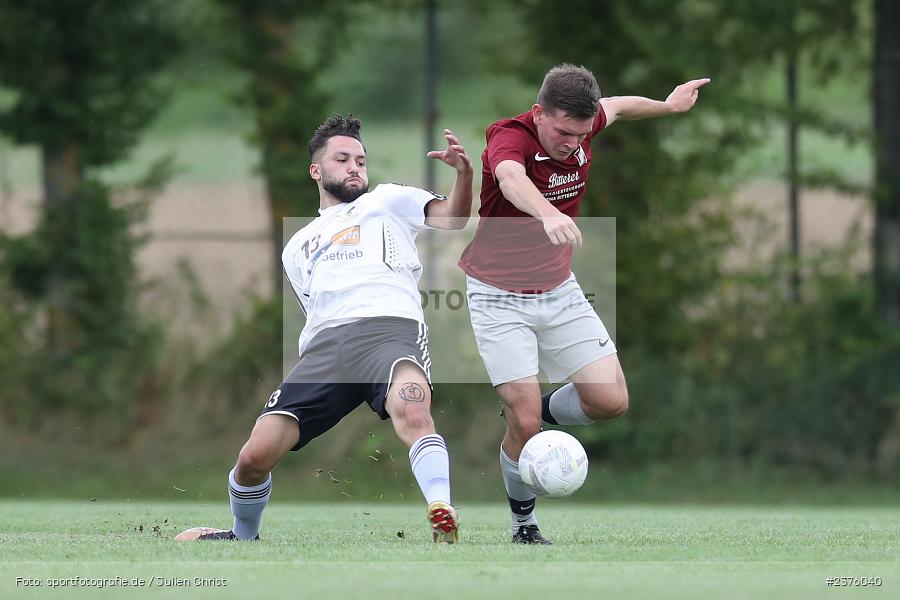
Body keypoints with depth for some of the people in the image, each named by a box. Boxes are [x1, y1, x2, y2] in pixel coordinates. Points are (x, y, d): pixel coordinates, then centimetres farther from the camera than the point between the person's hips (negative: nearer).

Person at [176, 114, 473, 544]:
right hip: (324, 346, 4)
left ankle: (444, 524, -48)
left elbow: (451, 218, 8)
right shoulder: (298, 247, 35)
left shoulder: (386, 200, 24)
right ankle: (243, 537, 19)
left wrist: (463, 174, -13)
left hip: (390, 327, -4)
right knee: (256, 455, -9)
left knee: (411, 410, -39)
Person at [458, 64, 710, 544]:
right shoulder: (510, 137, -27)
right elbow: (512, 178, -52)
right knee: (524, 423, -14)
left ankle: (543, 412, 26)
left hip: (559, 291, 6)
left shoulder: (580, 126, -8)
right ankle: (524, 522, 12)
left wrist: (668, 105, 32)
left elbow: (615, 107, 17)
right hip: (499, 299, -6)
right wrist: (548, 214, -72)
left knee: (611, 401, -5)